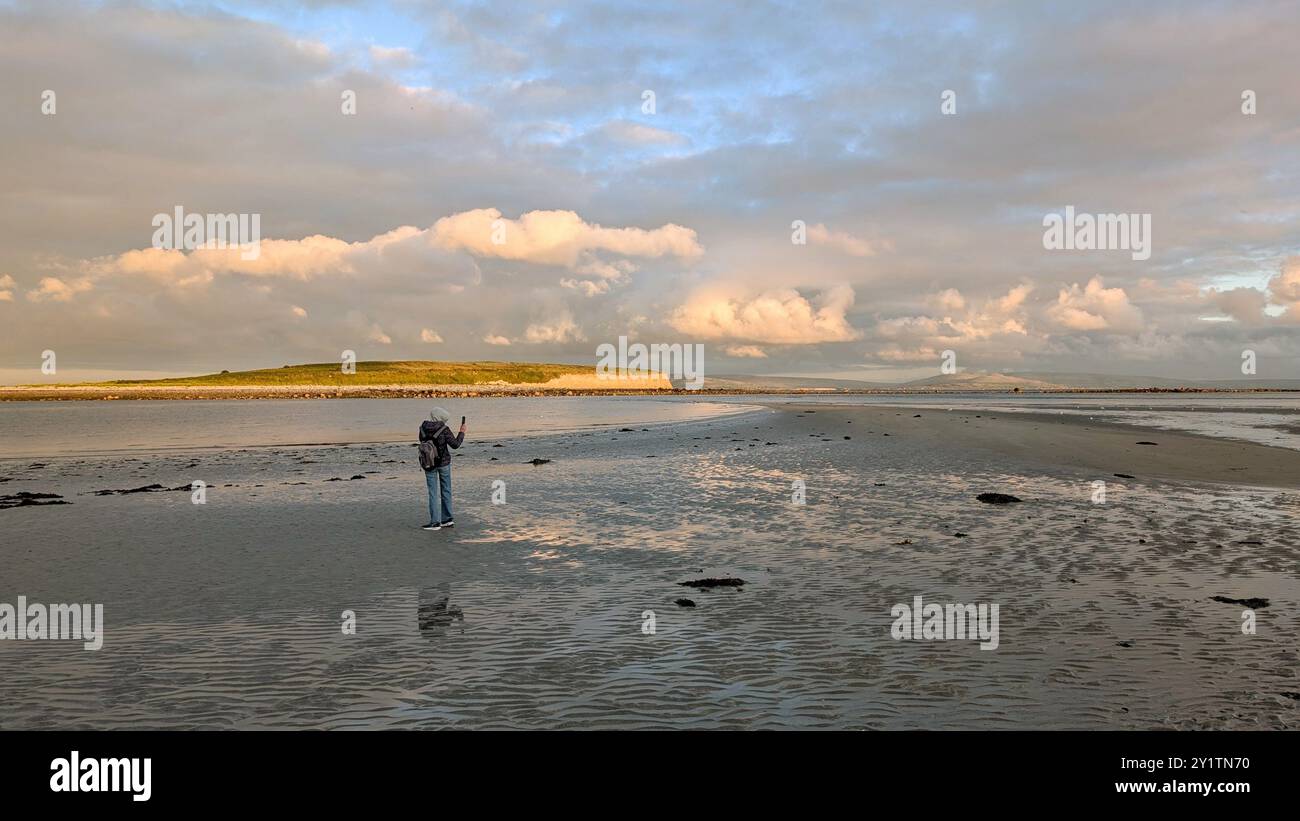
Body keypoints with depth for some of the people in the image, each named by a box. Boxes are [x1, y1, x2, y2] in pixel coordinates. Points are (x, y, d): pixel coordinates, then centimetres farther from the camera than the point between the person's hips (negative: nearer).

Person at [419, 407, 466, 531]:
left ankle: (435, 522, 2)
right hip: (444, 462, -1)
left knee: (433, 493, 5)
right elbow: (455, 444, -12)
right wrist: (462, 432, 1)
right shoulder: (444, 429, -15)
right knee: (446, 490, 14)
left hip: (429, 463, 1)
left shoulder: (423, 428, -5)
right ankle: (447, 519, 18)